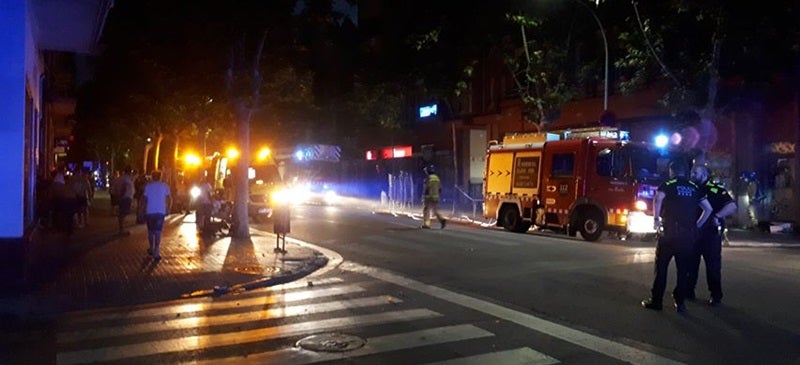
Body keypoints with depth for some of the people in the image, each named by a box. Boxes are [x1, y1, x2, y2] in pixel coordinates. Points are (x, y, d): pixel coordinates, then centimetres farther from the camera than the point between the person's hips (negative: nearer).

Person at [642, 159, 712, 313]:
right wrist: (697, 225, 18)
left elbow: (658, 199, -20)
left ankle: (656, 300, 5)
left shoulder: (668, 185, 1)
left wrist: (656, 219, -10)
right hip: (688, 234, 4)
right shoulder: (694, 188, 15)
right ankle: (680, 302, 12)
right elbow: (708, 209, 15)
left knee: (661, 267, 4)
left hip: (669, 231, -4)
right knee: (683, 269, 11)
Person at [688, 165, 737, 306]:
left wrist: (717, 216, -26)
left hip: (710, 234, -5)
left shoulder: (716, 190, -7)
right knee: (690, 264, 11)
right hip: (693, 233, 6)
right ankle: (688, 291, 21)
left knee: (713, 265, 0)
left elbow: (732, 206, -15)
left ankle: (716, 296, 9)